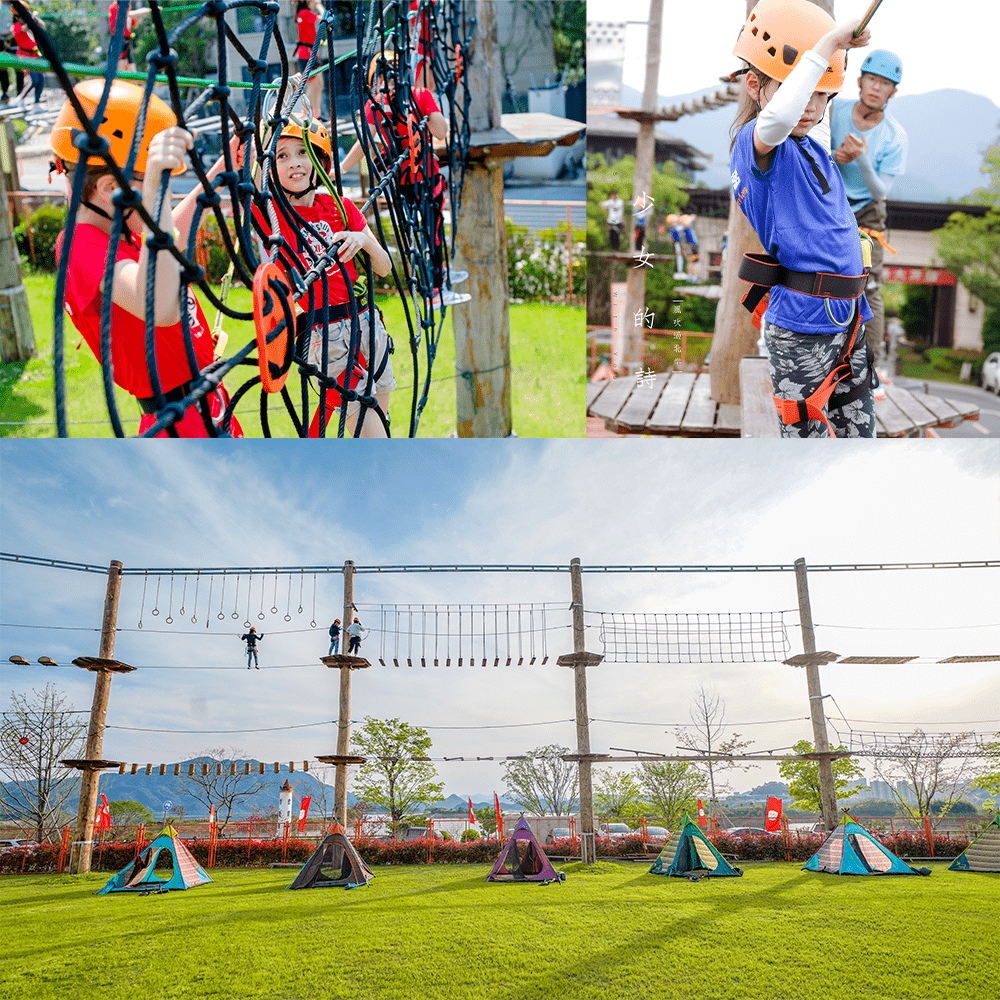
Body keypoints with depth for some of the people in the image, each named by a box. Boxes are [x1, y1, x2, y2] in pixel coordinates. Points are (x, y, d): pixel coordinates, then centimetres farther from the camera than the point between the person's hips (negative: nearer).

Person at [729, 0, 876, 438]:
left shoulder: (816, 151, 16)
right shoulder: (755, 143, -12)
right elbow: (775, 121, -36)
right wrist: (827, 45, -29)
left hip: (846, 317, 9)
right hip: (800, 322, -9)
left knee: (859, 428, 14)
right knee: (808, 434, -2)